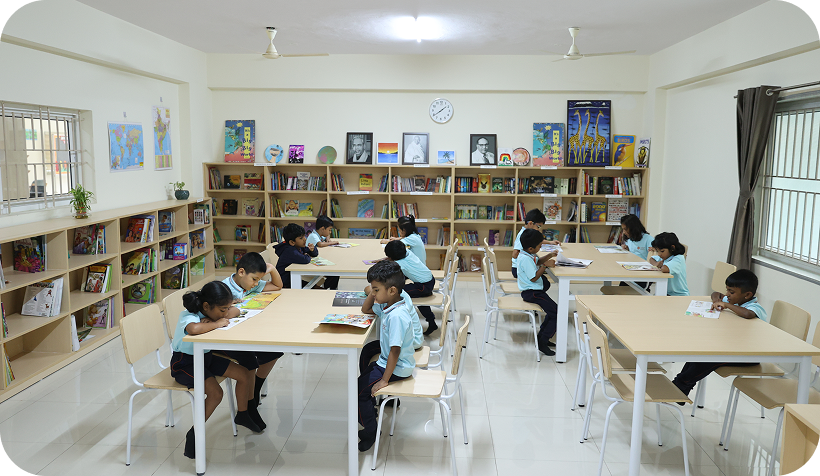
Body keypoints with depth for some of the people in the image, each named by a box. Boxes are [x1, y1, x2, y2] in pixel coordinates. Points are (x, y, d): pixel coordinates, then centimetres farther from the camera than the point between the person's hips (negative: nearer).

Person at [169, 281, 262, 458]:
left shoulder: (210, 312, -5)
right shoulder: (189, 317, -30)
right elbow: (193, 329, -55)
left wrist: (217, 318, -16)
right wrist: (216, 323, -37)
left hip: (206, 357, 8)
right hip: (184, 363, -8)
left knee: (245, 374, 2)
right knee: (215, 392, -29)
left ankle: (242, 414, 25)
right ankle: (194, 434, -11)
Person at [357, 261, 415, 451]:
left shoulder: (396, 316, -31)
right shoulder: (387, 306, 0)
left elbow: (395, 351, -31)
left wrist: (384, 380, -27)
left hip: (397, 368, -11)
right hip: (387, 360, 11)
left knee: (360, 389, -8)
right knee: (364, 378, 20)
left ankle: (371, 431, 10)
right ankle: (370, 414, 36)